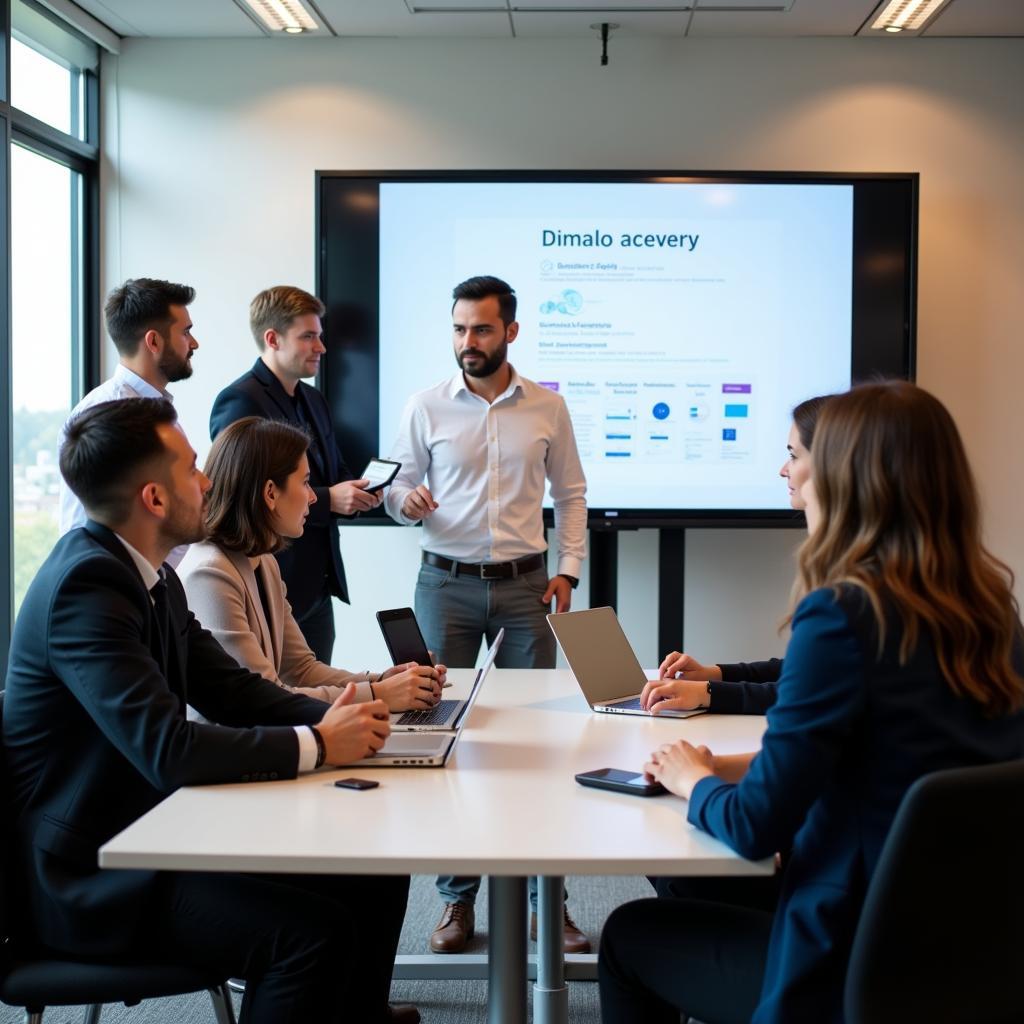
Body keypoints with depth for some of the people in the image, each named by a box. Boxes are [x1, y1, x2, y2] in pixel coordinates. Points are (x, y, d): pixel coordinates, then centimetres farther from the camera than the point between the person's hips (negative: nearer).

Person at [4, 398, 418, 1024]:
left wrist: (335, 717, -8)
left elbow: (228, 686, 10)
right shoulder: (86, 583, -23)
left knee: (376, 874, 2)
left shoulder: (150, 574, 6)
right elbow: (167, 750, -30)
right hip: (90, 873, -9)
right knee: (314, 928, -25)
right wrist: (316, 745, -19)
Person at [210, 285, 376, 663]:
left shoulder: (313, 400, 15)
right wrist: (327, 499, -21)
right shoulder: (241, 402, -13)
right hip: (271, 586, -9)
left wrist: (355, 492, 1)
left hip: (318, 586, 9)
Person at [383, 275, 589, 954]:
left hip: (526, 585, 0)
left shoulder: (548, 407, 5)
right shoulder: (426, 407, 3)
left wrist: (569, 569, 0)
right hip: (448, 584, 0)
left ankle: (543, 895, 10)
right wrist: (404, 501, -17)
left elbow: (571, 494, 10)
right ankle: (458, 898, 12)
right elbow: (402, 486, 7)